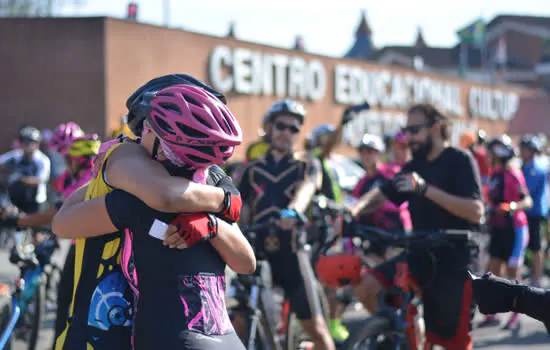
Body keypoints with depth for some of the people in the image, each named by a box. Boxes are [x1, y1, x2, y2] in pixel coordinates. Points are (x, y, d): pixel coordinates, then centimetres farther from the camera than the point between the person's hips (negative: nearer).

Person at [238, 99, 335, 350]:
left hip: (291, 254, -1)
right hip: (257, 253, 1)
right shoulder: (253, 169, 14)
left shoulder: (307, 166, 8)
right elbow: (241, 209, 8)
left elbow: (306, 189, -14)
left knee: (316, 328, -2)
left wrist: (292, 211, -37)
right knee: (238, 325, -5)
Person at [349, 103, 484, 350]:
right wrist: (354, 210, -16)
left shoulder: (459, 160, -9)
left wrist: (426, 189, -28)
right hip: (422, 257, 6)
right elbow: (381, 194, 6)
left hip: (455, 263, -6)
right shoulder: (414, 166, 12)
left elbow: (476, 211, -21)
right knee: (366, 286, -13)